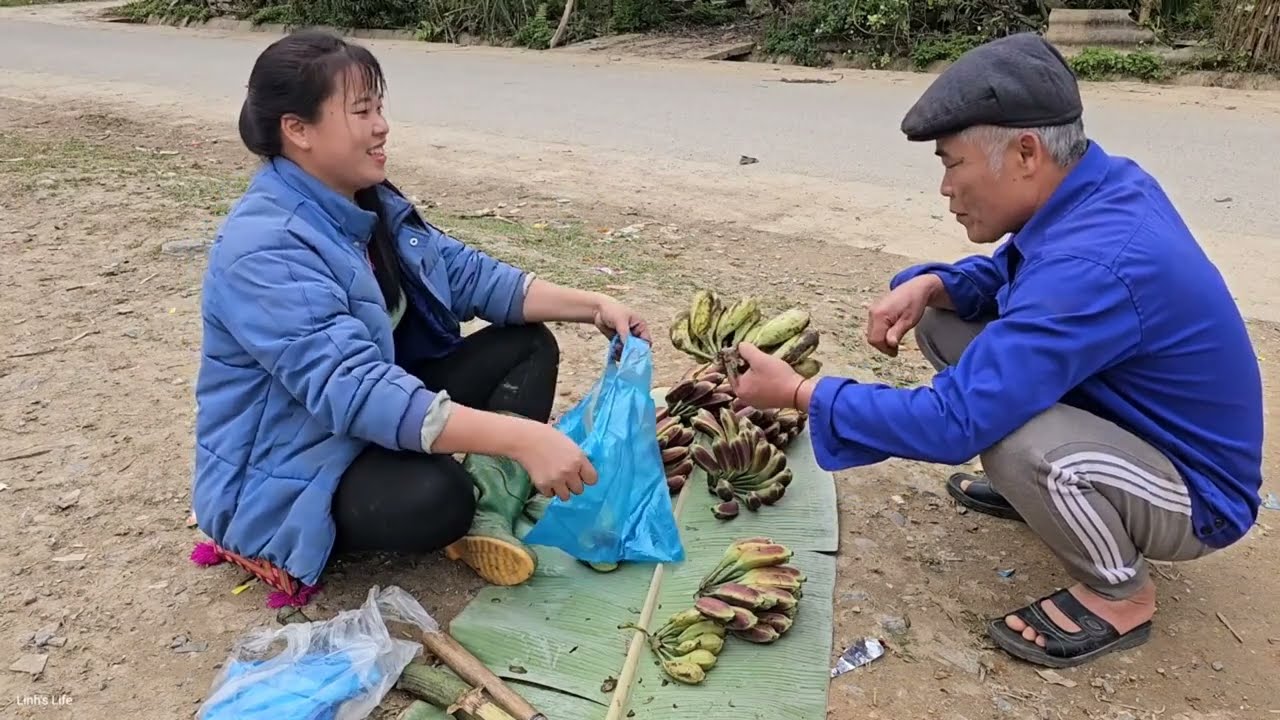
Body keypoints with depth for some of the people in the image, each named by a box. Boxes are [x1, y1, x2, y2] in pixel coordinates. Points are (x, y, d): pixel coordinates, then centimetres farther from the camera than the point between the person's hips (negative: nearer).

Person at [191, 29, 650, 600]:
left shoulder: (369, 203, 1)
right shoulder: (265, 250, -29)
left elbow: (466, 273, 2)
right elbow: (354, 389, -39)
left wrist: (592, 306, -8)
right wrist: (520, 438, -45)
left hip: (377, 419, 9)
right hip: (283, 478, -9)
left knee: (528, 343, 2)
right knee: (436, 496, -38)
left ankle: (489, 508, -16)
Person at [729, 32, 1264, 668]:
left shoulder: (1094, 266, -36)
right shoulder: (1104, 185, -8)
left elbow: (953, 422, -36)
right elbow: (1010, 271, 9)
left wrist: (797, 392, -27)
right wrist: (929, 286, -13)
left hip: (1195, 492, -8)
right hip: (1132, 421, 9)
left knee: (1014, 438, -40)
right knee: (941, 323, 2)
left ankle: (1121, 595, -7)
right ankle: (1035, 489, 19)